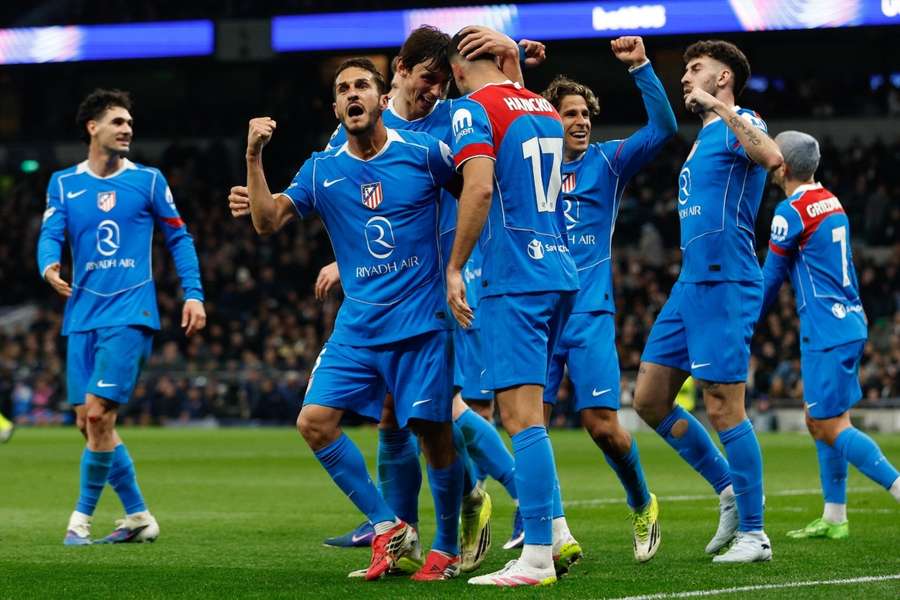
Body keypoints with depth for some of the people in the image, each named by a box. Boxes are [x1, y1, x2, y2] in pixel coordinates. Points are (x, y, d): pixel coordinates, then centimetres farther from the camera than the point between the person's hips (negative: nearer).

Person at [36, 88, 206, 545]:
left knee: (98, 413, -15)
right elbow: (50, 235, 0)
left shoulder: (148, 180, 5)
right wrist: (49, 266, -23)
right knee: (89, 423, 2)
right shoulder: (64, 183, 10)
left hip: (129, 314, -4)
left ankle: (82, 517, -5)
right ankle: (137, 516, 15)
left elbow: (179, 237, 10)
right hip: (82, 316, 4)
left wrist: (193, 294, 0)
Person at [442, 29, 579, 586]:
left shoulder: (473, 108, -6)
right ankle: (547, 526, 16)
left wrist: (454, 267, -14)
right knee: (527, 412, 16)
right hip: (560, 271, 8)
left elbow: (480, 187, -20)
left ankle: (537, 558, -14)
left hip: (513, 277, -8)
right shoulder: (545, 109, 18)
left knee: (523, 416, -10)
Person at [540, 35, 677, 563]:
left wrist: (641, 66, -14)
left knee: (603, 424, -6)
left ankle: (643, 506, 18)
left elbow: (664, 126, -5)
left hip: (590, 315, -1)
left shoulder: (608, 161, 5)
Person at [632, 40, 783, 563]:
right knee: (649, 400, 8)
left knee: (724, 409, -8)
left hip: (724, 284, -9)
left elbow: (772, 157, -31)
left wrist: (721, 108, -29)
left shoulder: (739, 125, -6)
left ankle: (753, 533, 1)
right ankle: (729, 490, 19)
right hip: (691, 284, 9)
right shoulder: (705, 137, 21)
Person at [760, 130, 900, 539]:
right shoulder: (832, 203, 14)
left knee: (832, 427, -8)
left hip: (826, 333, -9)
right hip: (850, 323, 9)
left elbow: (770, 279, -5)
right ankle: (834, 518, 16)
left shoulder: (792, 211, -12)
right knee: (819, 422, 14)